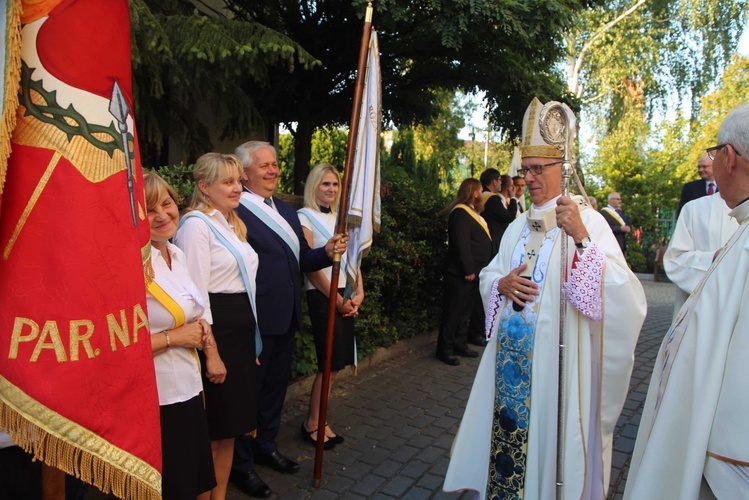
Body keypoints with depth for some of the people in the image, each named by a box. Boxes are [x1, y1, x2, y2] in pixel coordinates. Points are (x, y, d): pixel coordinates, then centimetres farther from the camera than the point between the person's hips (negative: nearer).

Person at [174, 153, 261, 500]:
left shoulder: (232, 224, 16)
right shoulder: (196, 225, -12)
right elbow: (196, 292, -17)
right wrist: (209, 350, -19)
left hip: (242, 329, 9)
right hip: (216, 329, -9)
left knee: (230, 425, 18)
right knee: (213, 429, 4)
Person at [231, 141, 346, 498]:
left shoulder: (287, 211, 13)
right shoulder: (234, 212, -16)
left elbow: (302, 260, 11)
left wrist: (327, 252, -7)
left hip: (286, 318, 8)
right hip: (255, 320, -8)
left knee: (276, 385, 22)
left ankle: (266, 446, 43)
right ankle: (241, 464, 29)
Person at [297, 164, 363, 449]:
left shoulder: (339, 218, 15)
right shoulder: (305, 216, -6)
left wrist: (359, 292, 0)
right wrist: (337, 299, -11)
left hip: (345, 296, 7)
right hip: (322, 296, -7)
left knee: (337, 362, 8)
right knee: (332, 363, -3)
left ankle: (316, 420, 22)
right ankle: (312, 424, 15)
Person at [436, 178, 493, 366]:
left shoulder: (471, 212, 17)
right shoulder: (460, 213, -14)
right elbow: (461, 244, -22)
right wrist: (468, 270, -22)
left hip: (473, 273, 10)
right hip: (462, 274, -10)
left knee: (465, 311, 16)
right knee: (454, 312, -2)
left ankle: (460, 345, 27)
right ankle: (445, 350, 7)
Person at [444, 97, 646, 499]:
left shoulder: (588, 221, -8)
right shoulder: (519, 225, 12)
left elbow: (619, 290, -19)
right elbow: (487, 275, 16)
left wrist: (581, 239, -29)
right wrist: (502, 284, -5)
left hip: (554, 357, -6)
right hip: (510, 354, 6)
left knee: (547, 433, 4)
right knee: (507, 429, 13)